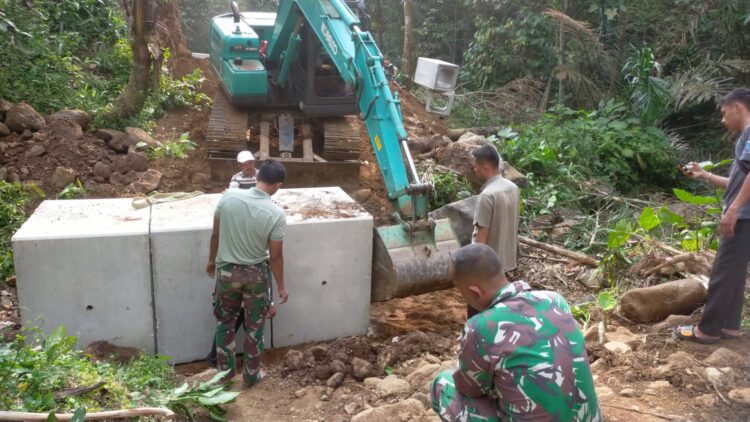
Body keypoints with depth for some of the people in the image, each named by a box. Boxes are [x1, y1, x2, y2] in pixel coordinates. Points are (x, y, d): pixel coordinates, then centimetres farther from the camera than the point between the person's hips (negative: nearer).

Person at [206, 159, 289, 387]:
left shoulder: (228, 196, -15)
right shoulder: (276, 214, -21)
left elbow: (215, 234, -4)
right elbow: (275, 256, -13)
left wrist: (212, 261, 14)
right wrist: (281, 287, 2)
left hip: (226, 270, 2)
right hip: (256, 274, -2)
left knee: (225, 321, 23)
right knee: (254, 326, 16)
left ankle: (225, 370, 34)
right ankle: (251, 376, 29)